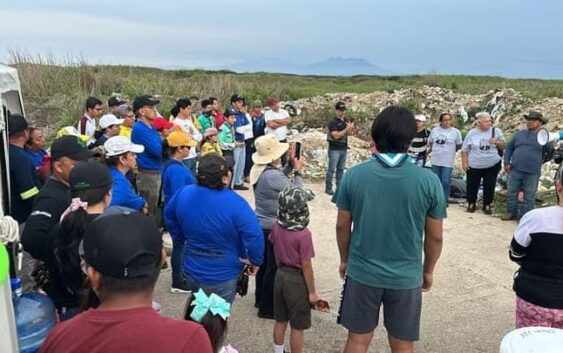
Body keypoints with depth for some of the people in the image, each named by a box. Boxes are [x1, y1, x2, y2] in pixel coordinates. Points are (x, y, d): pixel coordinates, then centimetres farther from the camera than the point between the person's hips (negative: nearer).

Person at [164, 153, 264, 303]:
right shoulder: (234, 203, -28)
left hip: (192, 269, 5)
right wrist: (255, 261, -15)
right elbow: (254, 235, -32)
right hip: (222, 275, -5)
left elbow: (169, 216, 8)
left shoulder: (184, 193, -10)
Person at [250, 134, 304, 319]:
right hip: (274, 227, -9)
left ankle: (260, 299, 37)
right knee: (274, 267, 5)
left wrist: (290, 166, 1)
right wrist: (298, 171, -8)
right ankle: (267, 308, 17)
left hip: (261, 224, 9)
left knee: (264, 263, 22)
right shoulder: (273, 175, -29)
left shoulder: (258, 169, -1)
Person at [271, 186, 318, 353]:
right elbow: (306, 265, -19)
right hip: (297, 280, -6)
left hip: (280, 275, 6)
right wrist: (312, 291, -9)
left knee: (280, 321, 21)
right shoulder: (303, 234, -24)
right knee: (297, 327, 10)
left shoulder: (276, 227, -6)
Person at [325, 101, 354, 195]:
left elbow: (349, 133, 10)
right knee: (331, 170, -1)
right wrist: (347, 128, -20)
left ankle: (339, 187, 19)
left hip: (344, 148, 6)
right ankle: (328, 188, 6)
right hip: (334, 149, -6)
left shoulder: (345, 120, 8)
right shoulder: (333, 122, -12)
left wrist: (350, 128, -11)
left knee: (341, 169, 11)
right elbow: (336, 135, -21)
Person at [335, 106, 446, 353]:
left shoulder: (354, 175, -11)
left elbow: (342, 226, -2)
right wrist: (428, 270, 13)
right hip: (406, 277, 0)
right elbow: (435, 237, -4)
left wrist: (344, 260, 15)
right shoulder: (428, 181, -13)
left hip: (362, 272, 1)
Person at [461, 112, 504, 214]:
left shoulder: (496, 131, -2)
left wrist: (497, 142, -17)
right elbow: (464, 149, 2)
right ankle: (471, 204, 27)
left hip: (492, 165, 0)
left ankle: (487, 205, 22)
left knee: (489, 186, 7)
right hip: (474, 166, 0)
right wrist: (464, 162, -2)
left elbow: (503, 147, 3)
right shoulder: (472, 133, -4)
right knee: (472, 186, 8)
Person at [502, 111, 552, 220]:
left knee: (529, 196, 5)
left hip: (532, 172, -3)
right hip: (515, 170, 3)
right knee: (511, 193, 9)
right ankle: (511, 212, 23)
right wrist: (506, 162, 3)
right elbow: (509, 148, 13)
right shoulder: (520, 134, 9)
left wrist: (539, 161, 3)